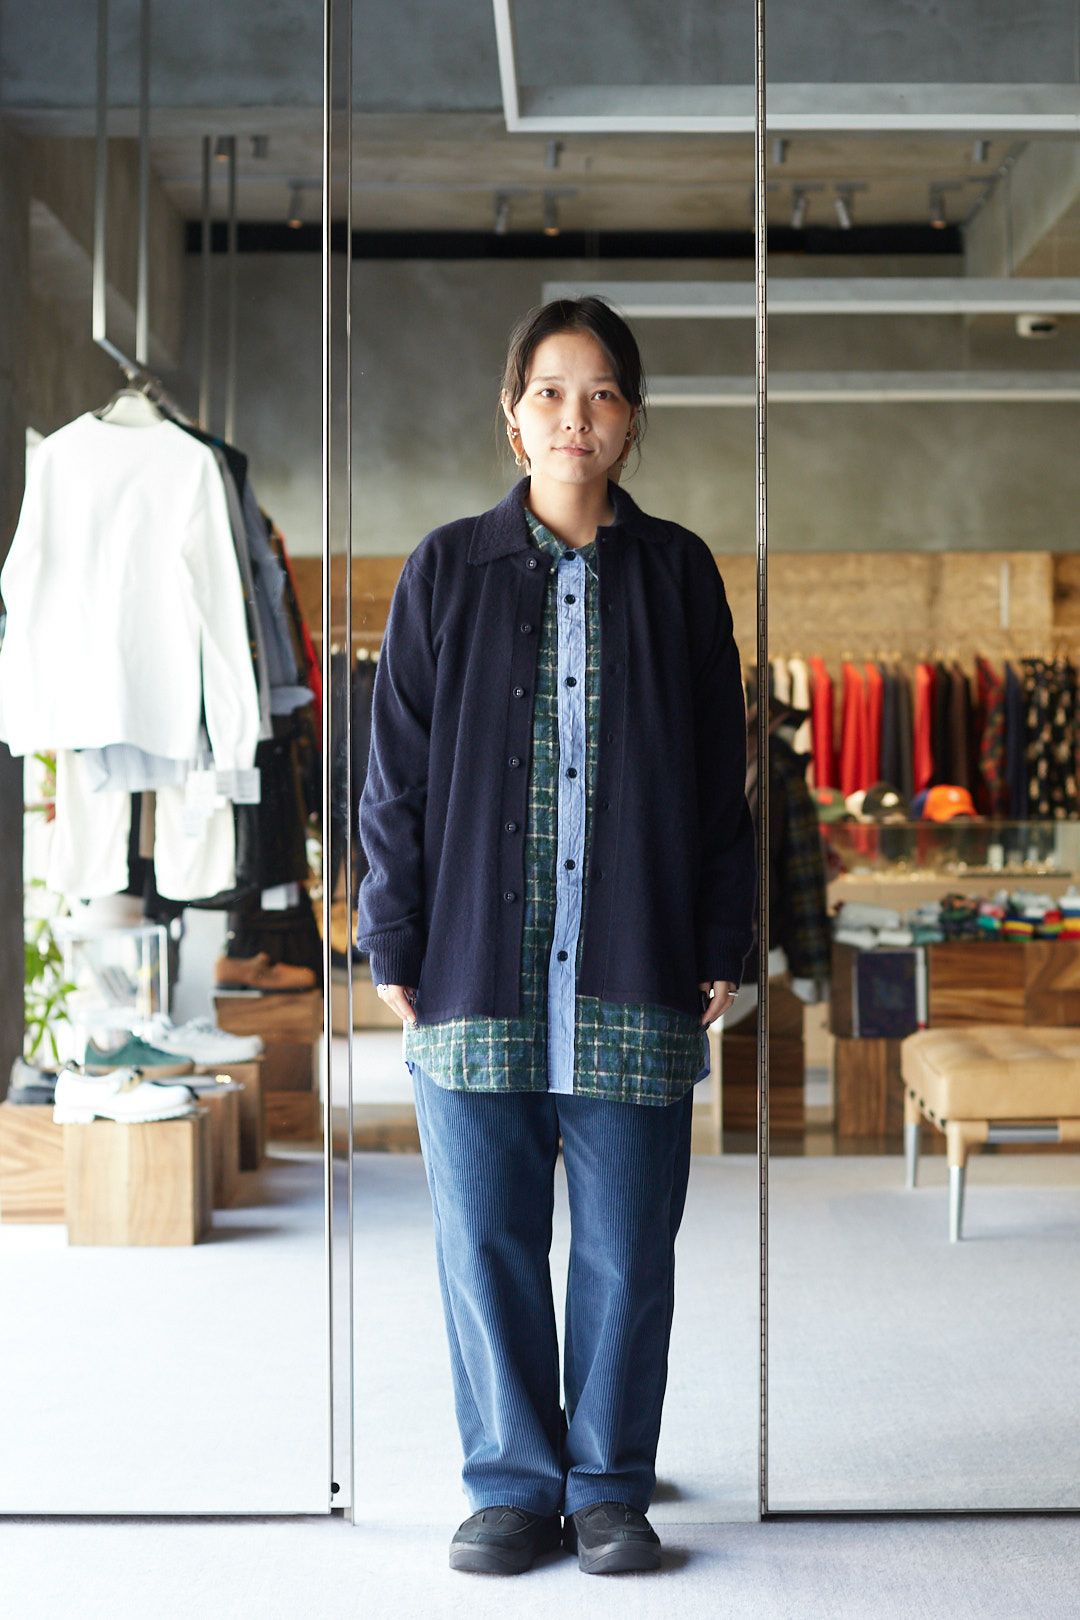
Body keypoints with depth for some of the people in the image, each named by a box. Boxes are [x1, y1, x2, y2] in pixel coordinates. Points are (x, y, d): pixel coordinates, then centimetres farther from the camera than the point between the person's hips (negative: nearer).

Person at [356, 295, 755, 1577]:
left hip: (635, 979, 0)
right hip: (475, 969, 0)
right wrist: (392, 942, 0)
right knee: (486, 1243, 5)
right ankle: (513, 1485, 19)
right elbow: (397, 774, 5)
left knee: (626, 1251, 5)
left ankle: (610, 1487, 20)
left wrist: (723, 945, 4)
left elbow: (721, 780, 9)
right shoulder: (447, 570, 6)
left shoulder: (678, 573, 8)